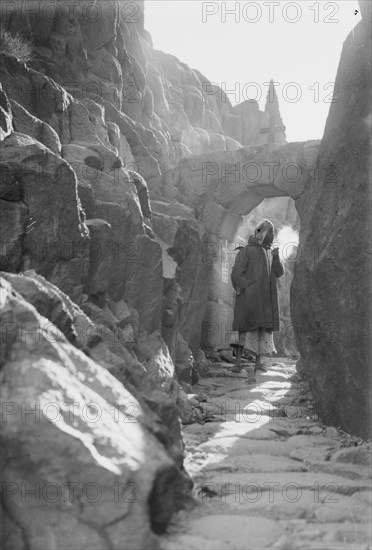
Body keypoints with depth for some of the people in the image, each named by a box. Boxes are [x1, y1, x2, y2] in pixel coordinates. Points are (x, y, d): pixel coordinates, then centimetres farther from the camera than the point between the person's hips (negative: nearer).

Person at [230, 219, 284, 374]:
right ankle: (238, 361, -4)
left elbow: (278, 273, 5)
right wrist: (249, 288, -17)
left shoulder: (270, 253, 16)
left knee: (263, 329, 3)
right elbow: (236, 274, -10)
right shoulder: (246, 251, -5)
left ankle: (258, 362, 7)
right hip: (250, 298, -6)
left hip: (266, 299, 6)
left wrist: (276, 258, -12)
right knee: (247, 329, -8)